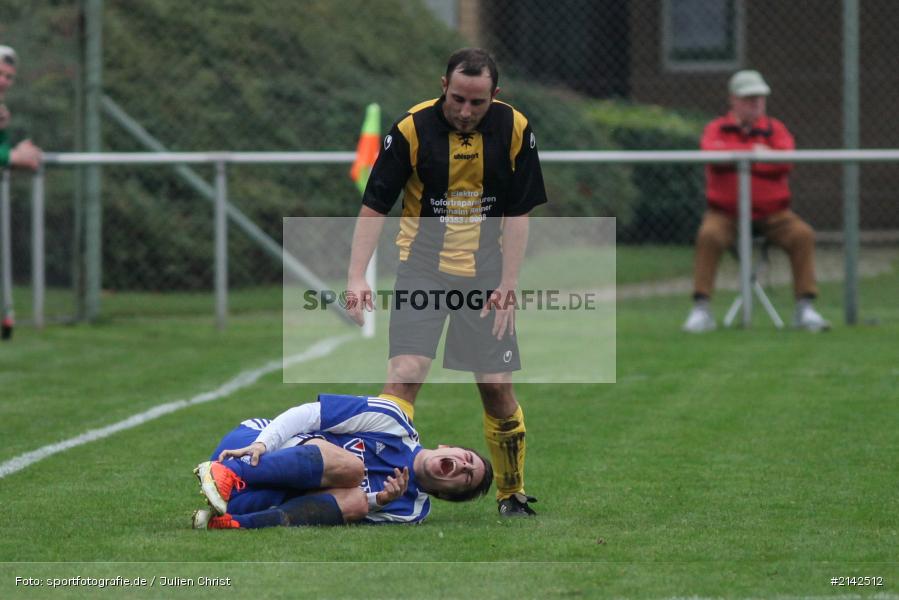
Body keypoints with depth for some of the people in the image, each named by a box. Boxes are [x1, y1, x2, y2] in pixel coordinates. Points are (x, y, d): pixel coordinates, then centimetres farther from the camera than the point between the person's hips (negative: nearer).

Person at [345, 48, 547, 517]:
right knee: (405, 372, -18)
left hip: (484, 273, 2)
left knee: (497, 388, 1)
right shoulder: (411, 129, -13)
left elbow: (517, 213, 0)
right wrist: (357, 277, -18)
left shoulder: (514, 129, -7)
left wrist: (507, 285, -6)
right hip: (421, 266, -2)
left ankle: (513, 495, 19)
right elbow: (374, 206, -8)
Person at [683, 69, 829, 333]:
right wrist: (753, 151, -20)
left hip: (772, 214, 2)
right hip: (726, 213, -2)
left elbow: (785, 162, -12)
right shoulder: (717, 128, 5)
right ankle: (701, 309, -26)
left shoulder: (775, 129, 8)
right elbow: (711, 150, -19)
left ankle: (805, 308, -16)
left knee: (803, 234, -22)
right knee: (709, 235, -31)